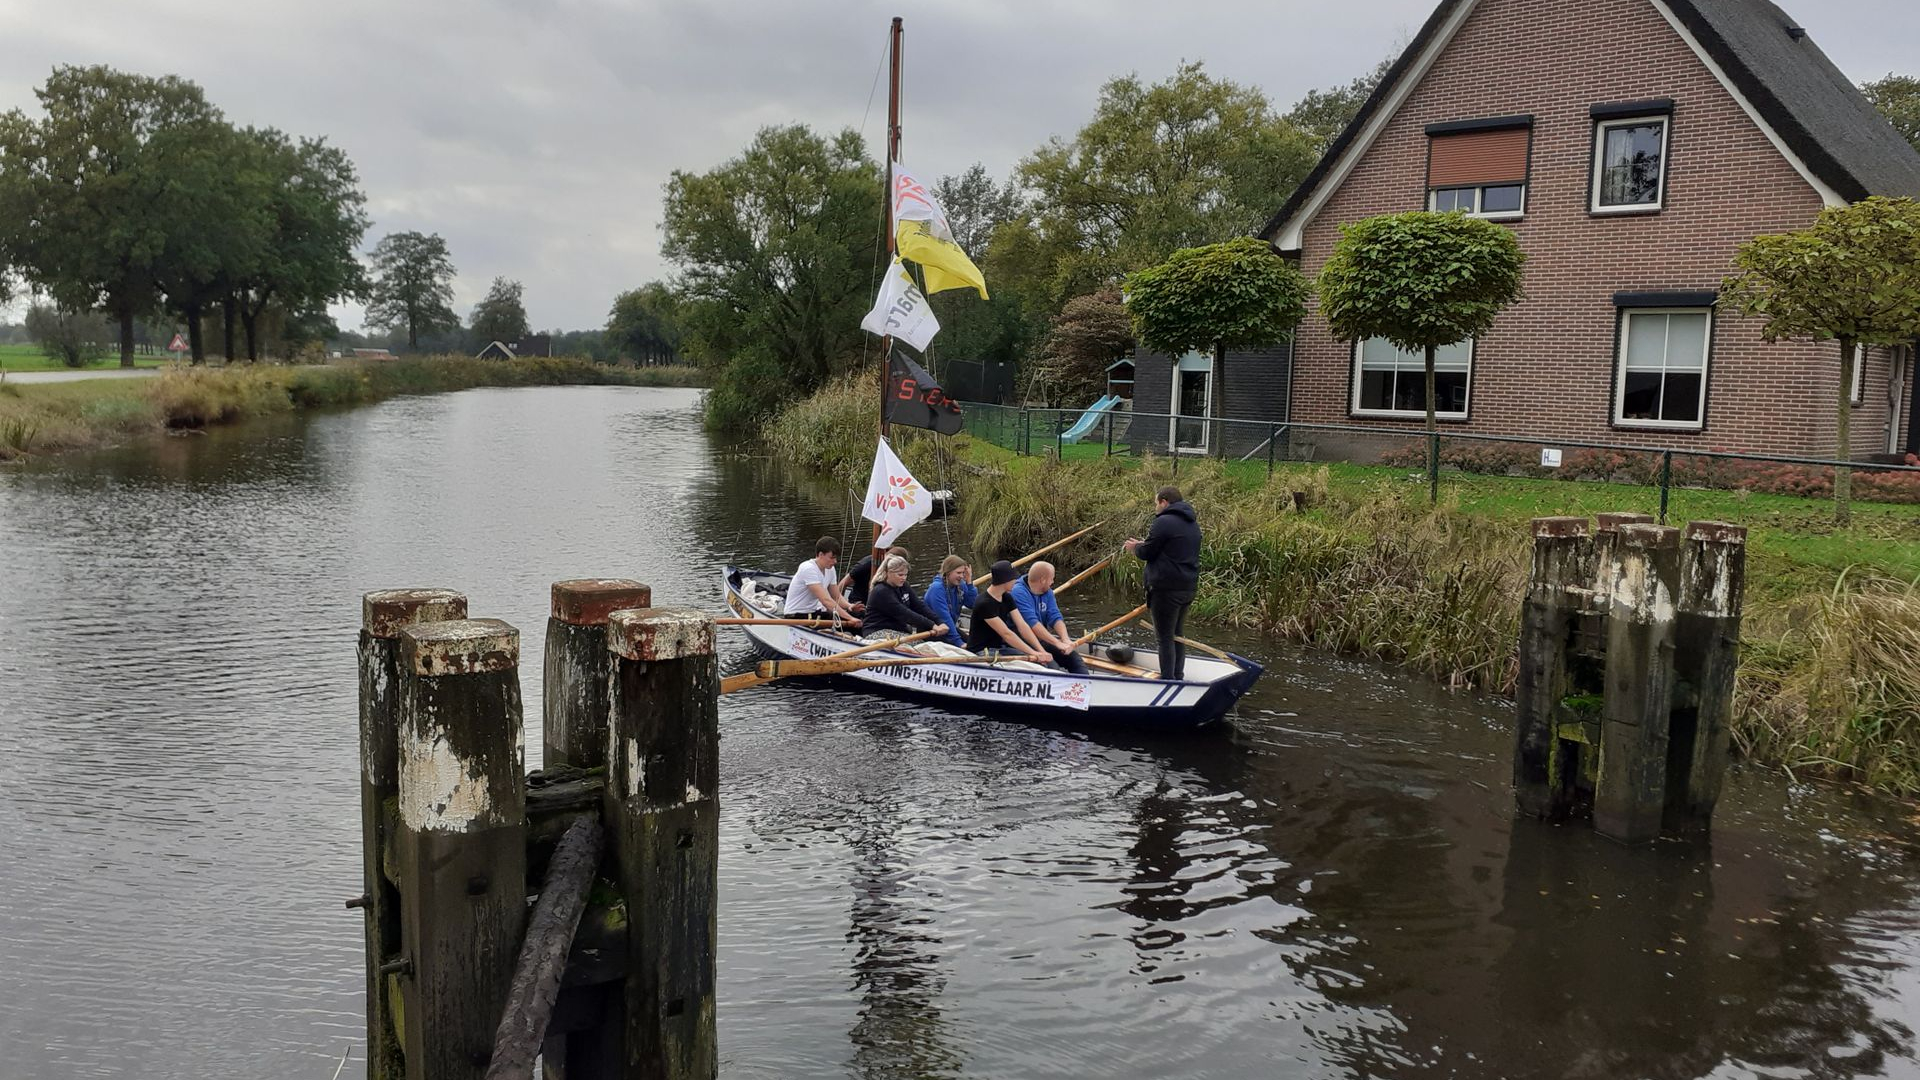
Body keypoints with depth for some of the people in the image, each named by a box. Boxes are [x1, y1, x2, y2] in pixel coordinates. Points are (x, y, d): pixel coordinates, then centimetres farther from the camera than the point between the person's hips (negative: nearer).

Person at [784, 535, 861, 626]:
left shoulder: (830, 569, 4)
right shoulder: (808, 569, -23)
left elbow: (837, 597, 9)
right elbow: (826, 600, -31)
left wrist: (850, 608, -15)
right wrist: (850, 618, -38)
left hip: (814, 613, 9)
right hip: (797, 616, -9)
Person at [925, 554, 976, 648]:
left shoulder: (960, 585, -2)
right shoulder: (937, 588, -24)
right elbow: (945, 617, -28)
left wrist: (969, 583, -16)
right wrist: (958, 642, -30)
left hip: (950, 627, 7)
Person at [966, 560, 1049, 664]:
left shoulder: (1007, 599, 7)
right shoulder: (984, 603, -21)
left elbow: (1022, 625, -3)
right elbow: (1006, 634, -25)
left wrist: (1040, 651, -14)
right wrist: (1033, 652, -28)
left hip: (999, 647, 8)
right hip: (980, 652, -8)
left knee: (1036, 659, -11)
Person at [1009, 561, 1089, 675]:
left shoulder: (1047, 592, 9)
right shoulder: (1019, 592, -19)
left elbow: (1055, 617, -1)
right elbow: (1032, 624, -27)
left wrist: (1065, 640, -21)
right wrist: (1058, 643, -31)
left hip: (1041, 637, 8)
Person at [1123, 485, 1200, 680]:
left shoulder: (1164, 522, -14)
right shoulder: (1192, 524, 15)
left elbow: (1147, 553, -11)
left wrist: (1135, 547, 11)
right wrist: (1142, 545, 18)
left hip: (1166, 588, -9)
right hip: (1188, 587, 9)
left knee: (1165, 636, -3)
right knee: (1177, 635, 17)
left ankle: (1168, 680, -2)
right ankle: (1178, 676, 23)